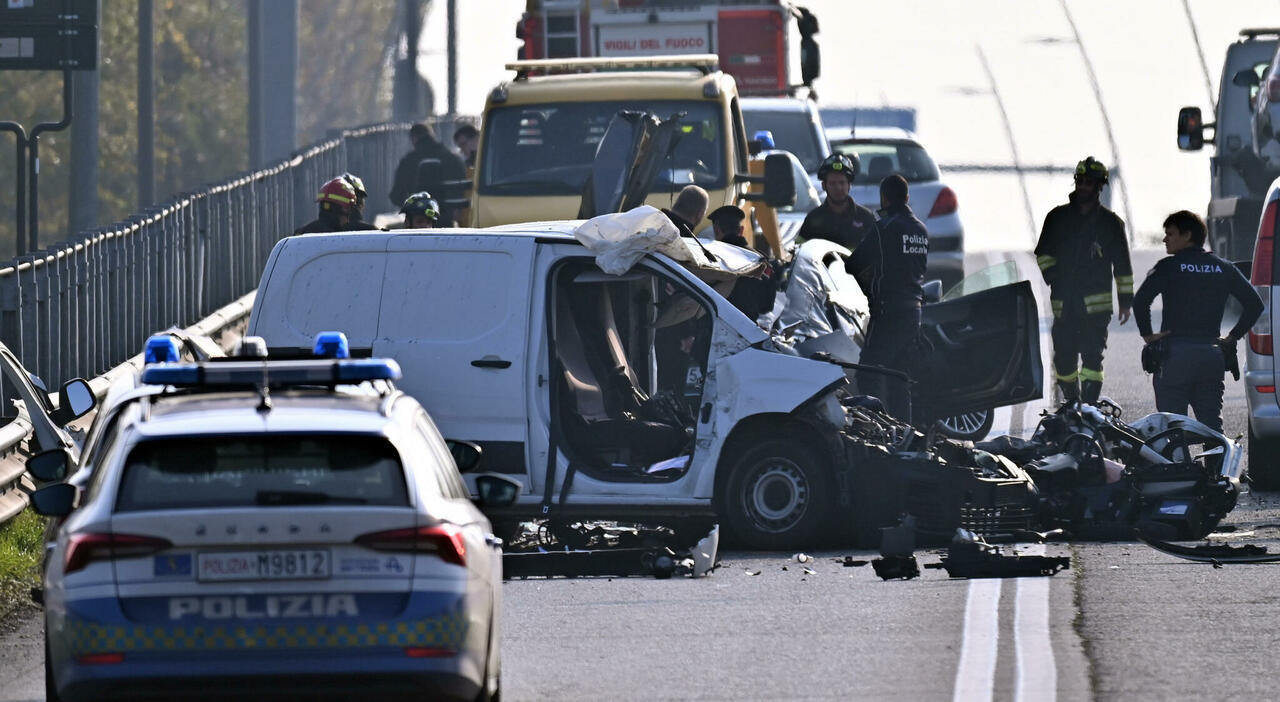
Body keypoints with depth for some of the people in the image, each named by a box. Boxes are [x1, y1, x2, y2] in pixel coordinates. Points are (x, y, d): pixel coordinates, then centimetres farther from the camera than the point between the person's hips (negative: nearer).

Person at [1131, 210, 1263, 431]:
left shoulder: (1168, 267, -4)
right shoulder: (1223, 268, 9)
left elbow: (1141, 300, -17)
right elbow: (1254, 303, 5)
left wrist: (1147, 334, -5)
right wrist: (1233, 336, 10)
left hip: (1175, 354, -4)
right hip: (1212, 354, 4)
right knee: (1212, 424, 7)